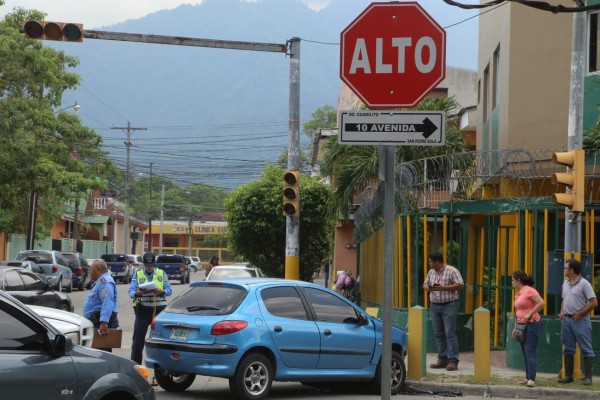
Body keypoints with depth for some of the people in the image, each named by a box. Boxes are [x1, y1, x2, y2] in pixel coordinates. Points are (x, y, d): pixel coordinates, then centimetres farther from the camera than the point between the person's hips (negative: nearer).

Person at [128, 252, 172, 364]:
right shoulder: (137, 274, 7)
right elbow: (131, 292, -3)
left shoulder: (162, 274, 10)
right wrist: (138, 293, -27)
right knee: (138, 339, -4)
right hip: (143, 310, -1)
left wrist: (160, 291, -19)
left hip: (159, 309, 1)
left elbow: (169, 290, 3)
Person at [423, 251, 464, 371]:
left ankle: (453, 361, -9)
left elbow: (460, 285, -15)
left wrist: (443, 288, -20)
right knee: (438, 334, 7)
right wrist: (427, 288, -3)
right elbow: (425, 283, 23)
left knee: (450, 333, -9)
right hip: (435, 306, 7)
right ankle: (442, 360, 13)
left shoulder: (452, 271, -8)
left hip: (449, 306, -7)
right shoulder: (431, 272, 14)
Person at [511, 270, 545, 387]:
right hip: (522, 326, 9)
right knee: (525, 353, 8)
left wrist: (530, 314, -19)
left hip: (531, 325, -9)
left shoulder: (529, 290, -10)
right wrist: (515, 327, 17)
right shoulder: (518, 294, 17)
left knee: (530, 352, -13)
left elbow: (541, 303, -20)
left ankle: (531, 379, -17)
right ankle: (528, 377, 11)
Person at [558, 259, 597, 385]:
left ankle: (588, 377, -3)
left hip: (580, 320, -8)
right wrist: (562, 312, 6)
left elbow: (594, 303, -14)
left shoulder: (584, 284, -11)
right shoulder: (565, 283, 12)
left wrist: (580, 314, -13)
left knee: (586, 349, -4)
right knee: (568, 349, 11)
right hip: (566, 319, 8)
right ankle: (568, 375, 17)